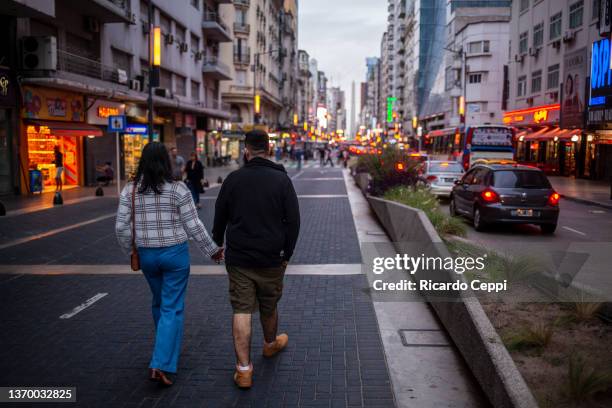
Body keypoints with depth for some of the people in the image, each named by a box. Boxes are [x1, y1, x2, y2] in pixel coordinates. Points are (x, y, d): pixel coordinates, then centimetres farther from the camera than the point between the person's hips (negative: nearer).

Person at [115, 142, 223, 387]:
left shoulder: (130, 189, -2)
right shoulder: (178, 189, -11)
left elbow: (121, 227, -2)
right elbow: (193, 226, -9)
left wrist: (129, 248, 17)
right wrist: (212, 250, 3)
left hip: (146, 255, 4)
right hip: (175, 253, -4)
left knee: (159, 301, 24)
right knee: (172, 308, 2)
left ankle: (167, 346, 42)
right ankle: (162, 365, -4)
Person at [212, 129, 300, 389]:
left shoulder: (233, 179, -2)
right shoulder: (281, 179, -5)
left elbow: (220, 217, 7)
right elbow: (293, 220, -7)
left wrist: (217, 245, 22)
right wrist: (287, 253, 2)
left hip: (238, 259, 0)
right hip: (271, 259, 0)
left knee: (241, 311, 2)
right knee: (269, 307, 19)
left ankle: (244, 369, 1)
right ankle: (271, 344, 44)